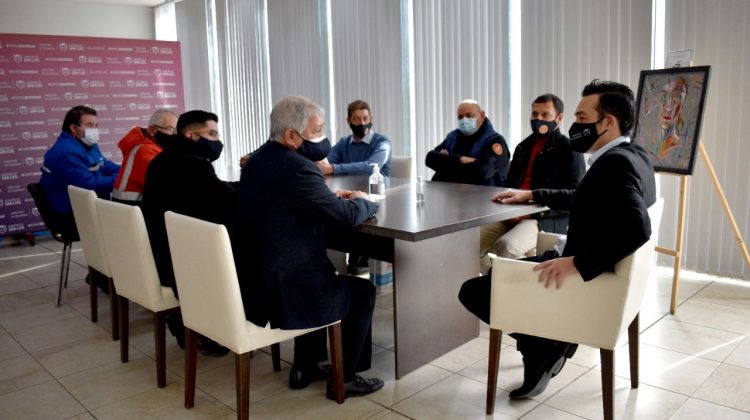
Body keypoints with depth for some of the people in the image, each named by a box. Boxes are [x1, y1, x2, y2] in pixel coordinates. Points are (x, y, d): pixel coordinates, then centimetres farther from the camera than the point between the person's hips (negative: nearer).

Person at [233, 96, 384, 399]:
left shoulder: (257, 160, 7)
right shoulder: (298, 167, -22)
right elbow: (347, 217, -17)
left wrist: (331, 198, 10)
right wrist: (363, 202, 4)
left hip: (251, 283, 9)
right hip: (281, 291, -9)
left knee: (323, 277, 34)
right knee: (363, 292, 12)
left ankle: (305, 366, 38)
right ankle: (344, 378, 23)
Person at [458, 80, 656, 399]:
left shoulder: (615, 162, -24)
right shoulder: (633, 154, 7)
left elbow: (636, 229, -38)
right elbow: (583, 198, 22)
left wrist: (579, 264, -37)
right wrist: (532, 195, 23)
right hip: (610, 273, 10)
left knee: (472, 291, -4)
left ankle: (546, 344, 4)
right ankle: (552, 338, 16)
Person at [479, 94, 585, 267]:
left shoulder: (569, 149, 0)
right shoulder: (523, 147, 22)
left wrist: (534, 212, -18)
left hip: (547, 220, -7)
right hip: (512, 215, 7)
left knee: (507, 246, -34)